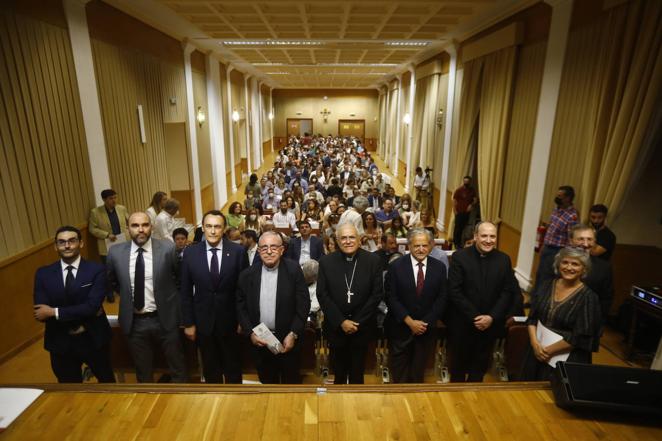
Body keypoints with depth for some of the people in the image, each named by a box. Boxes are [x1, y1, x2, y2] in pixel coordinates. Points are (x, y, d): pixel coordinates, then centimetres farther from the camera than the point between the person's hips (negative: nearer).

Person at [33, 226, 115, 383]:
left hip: (93, 340, -2)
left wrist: (55, 312, -21)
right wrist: (82, 316, -19)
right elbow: (40, 313, -12)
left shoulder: (96, 270, -13)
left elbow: (92, 306, -23)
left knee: (107, 380, 22)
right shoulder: (43, 274, -5)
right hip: (61, 343, 2)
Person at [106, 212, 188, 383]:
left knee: (178, 368, 15)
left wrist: (168, 296, 4)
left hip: (165, 318, -2)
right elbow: (112, 281, 14)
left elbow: (180, 277, 3)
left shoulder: (167, 248, -13)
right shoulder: (116, 252, -6)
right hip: (134, 321, 2)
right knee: (143, 372, 20)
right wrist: (127, 297, 7)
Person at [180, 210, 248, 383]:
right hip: (203, 321, 1)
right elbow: (185, 291, -1)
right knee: (210, 369, 20)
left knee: (233, 366, 18)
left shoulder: (238, 251, -11)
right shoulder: (190, 253, -7)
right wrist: (188, 323, -1)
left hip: (230, 320, -1)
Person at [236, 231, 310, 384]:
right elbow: (241, 307, 2)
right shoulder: (247, 275, -4)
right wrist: (250, 333, -8)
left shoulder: (294, 270, -10)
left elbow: (303, 304, -9)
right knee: (267, 382, 19)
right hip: (259, 341, 2)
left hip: (288, 340, -2)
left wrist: (293, 334, -13)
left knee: (291, 382, 15)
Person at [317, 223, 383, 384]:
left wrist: (357, 322, -12)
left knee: (357, 371, 17)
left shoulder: (373, 260, -8)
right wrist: (341, 321, -13)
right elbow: (322, 295, -7)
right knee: (338, 369, 19)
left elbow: (377, 294, -8)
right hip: (336, 326, 1)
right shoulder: (326, 262, -7)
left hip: (362, 326, 0)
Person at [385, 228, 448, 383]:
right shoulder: (396, 266, -10)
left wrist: (426, 323, -10)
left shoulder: (439, 267, -2)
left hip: (427, 328, 2)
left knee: (418, 372, 18)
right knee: (399, 373, 11)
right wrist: (409, 321, -15)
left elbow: (442, 298, -2)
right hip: (400, 327, -2)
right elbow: (391, 297, -11)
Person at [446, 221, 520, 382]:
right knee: (459, 363, 17)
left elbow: (508, 291, -2)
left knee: (480, 364, 19)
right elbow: (454, 291, -15)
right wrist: (474, 316, -17)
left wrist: (492, 317, -12)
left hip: (490, 324, 2)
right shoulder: (460, 257, -12)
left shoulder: (504, 259, -2)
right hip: (462, 323, -2)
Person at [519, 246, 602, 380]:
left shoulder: (588, 297, -12)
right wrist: (535, 342, -12)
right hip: (537, 350, 5)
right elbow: (532, 317, 2)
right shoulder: (547, 286, 0)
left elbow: (581, 337, -14)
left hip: (566, 359, -4)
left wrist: (549, 351, -12)